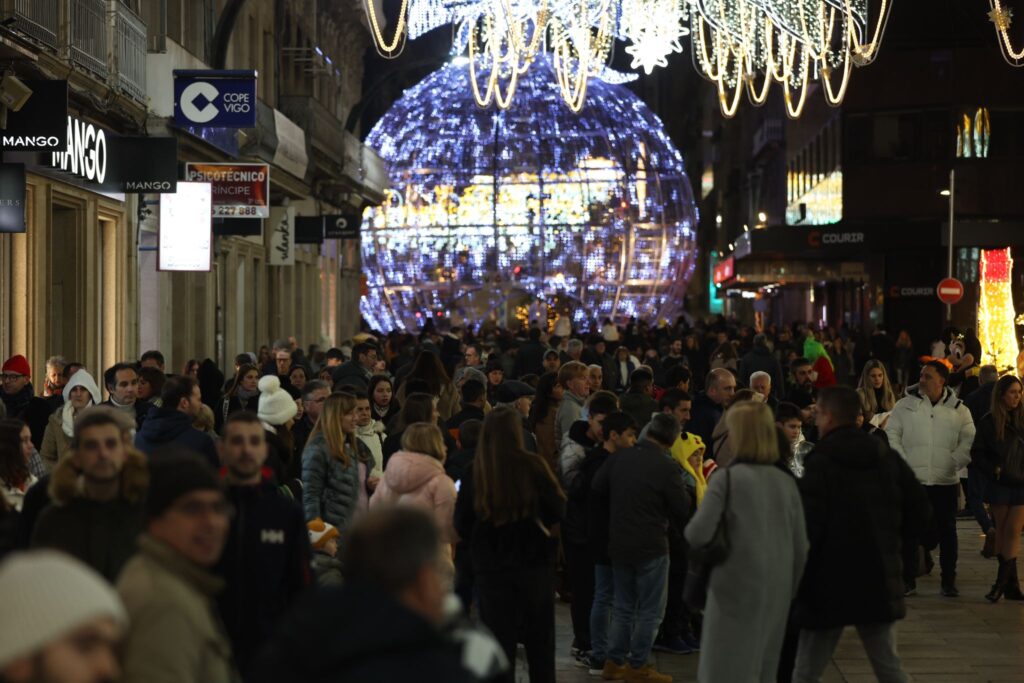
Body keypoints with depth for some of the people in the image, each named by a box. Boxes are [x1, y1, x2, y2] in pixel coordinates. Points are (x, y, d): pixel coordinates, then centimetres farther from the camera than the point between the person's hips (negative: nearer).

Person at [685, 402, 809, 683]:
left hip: (735, 589, -5)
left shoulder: (726, 479, -11)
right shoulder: (786, 482, 4)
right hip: (776, 592, 5)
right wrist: (791, 591, 18)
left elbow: (698, 535, -18)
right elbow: (801, 546, 7)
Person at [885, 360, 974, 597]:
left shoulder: (958, 409, 4)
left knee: (947, 530, 6)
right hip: (911, 480, 0)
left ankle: (949, 581, 15)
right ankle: (907, 579, 12)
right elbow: (892, 435, 3)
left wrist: (953, 463, -7)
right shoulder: (905, 405, 3)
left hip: (945, 481, 0)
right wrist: (902, 463, -7)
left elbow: (969, 441, 5)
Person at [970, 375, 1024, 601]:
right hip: (998, 483, 0)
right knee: (1002, 530, 5)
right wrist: (996, 470, -11)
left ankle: (1002, 581, -6)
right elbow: (977, 454, 2)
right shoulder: (988, 422, 0)